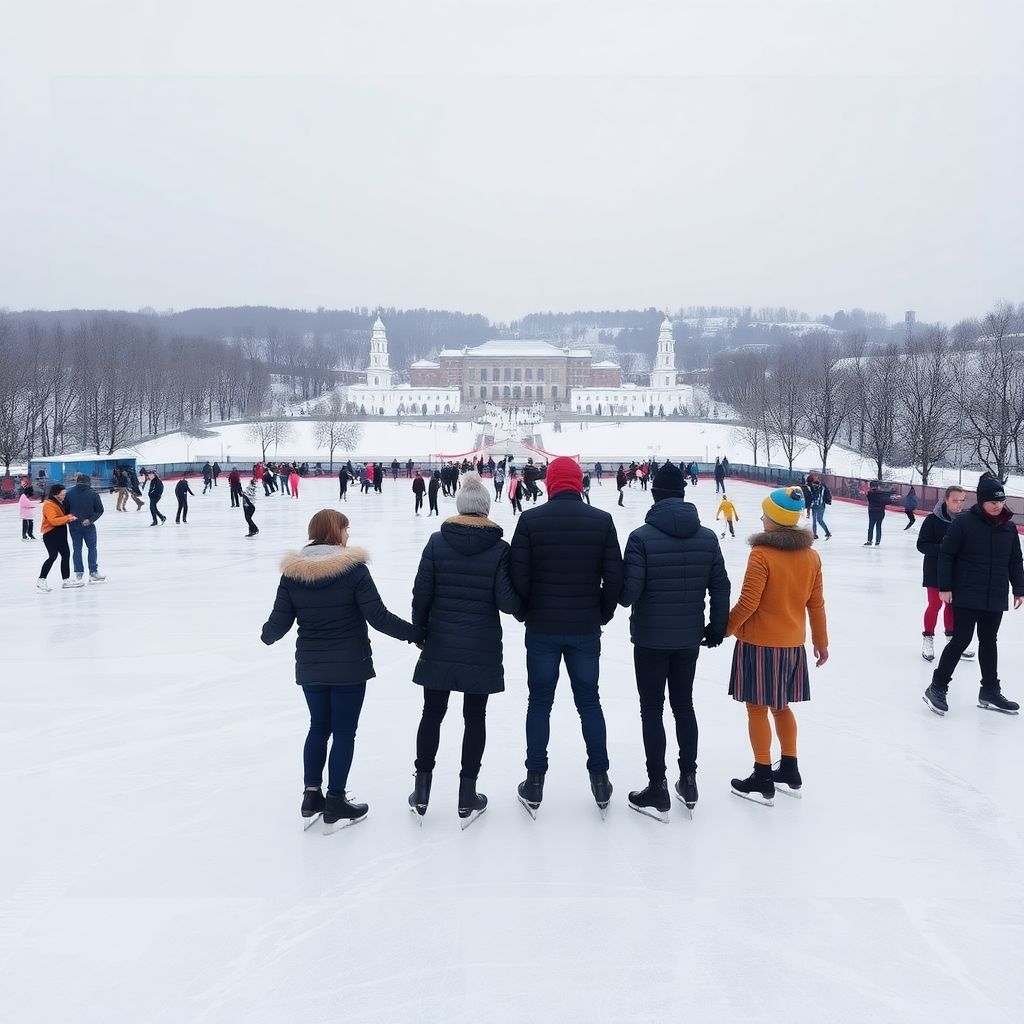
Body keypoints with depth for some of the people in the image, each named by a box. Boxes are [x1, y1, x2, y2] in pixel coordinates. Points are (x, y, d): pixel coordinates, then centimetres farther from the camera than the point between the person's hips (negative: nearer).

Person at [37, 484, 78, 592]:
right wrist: (68, 518, -26)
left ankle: (66, 580, 22)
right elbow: (53, 520, -26)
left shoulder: (60, 503, 13)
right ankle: (41, 580, -5)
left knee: (66, 554, 13)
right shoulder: (48, 504, -16)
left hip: (60, 533, 10)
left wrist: (70, 516, 8)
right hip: (51, 534, -10)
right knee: (53, 556, -12)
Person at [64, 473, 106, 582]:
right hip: (88, 526, -2)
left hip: (74, 525, 2)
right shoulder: (93, 494, -7)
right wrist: (90, 519, -10)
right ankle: (93, 573, 7)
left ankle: (78, 574, 10)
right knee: (92, 548, 9)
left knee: (76, 549, 9)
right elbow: (99, 510, -10)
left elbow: (65, 510, 0)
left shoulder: (69, 493, -3)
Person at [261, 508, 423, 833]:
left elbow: (279, 621, -1)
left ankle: (311, 797, 25)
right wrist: (416, 633, -4)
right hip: (349, 667, -4)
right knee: (344, 732, 8)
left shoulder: (292, 571, -4)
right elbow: (379, 617, -16)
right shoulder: (353, 568, -15)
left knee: (318, 727, 21)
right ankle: (335, 805, 15)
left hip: (310, 667, 4)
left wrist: (267, 635, 21)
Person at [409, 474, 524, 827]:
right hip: (482, 649, -1)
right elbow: (506, 599, -13)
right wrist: (522, 611, 9)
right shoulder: (499, 548, -10)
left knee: (432, 713, 14)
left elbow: (421, 593, -3)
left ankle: (422, 791, 22)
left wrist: (420, 631, 11)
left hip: (440, 645, 2)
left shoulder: (437, 542, -5)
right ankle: (467, 797, 16)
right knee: (474, 717, 9)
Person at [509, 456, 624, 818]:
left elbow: (519, 576, -9)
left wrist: (530, 612, 8)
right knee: (589, 702, 13)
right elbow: (614, 577, -4)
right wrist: (603, 614, 11)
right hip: (585, 629, 1)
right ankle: (600, 780, 20)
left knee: (539, 703, 10)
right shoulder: (602, 520, -5)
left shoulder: (531, 519, -8)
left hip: (542, 629, -1)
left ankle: (535, 783, 17)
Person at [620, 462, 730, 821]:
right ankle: (688, 781, 27)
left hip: (650, 639, -4)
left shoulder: (642, 537, -16)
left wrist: (619, 596, 6)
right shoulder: (707, 537, -3)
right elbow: (720, 587, 2)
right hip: (689, 638, 4)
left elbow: (628, 592, -18)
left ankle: (658, 791, 12)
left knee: (652, 710, 6)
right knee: (684, 705, 18)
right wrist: (717, 626, 16)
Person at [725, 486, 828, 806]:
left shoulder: (762, 554, -18)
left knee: (757, 708, 5)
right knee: (781, 706, 20)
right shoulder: (811, 556, 2)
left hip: (759, 644, -6)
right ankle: (790, 772, 29)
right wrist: (821, 641, 19)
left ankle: (763, 780, 13)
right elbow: (816, 604, 8)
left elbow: (748, 603, -18)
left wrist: (725, 629, -3)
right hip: (793, 645, 7)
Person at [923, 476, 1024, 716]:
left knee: (989, 642, 14)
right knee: (961, 639, -5)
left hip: (995, 598, 6)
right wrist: (944, 587, -12)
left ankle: (990, 692, 23)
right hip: (966, 595, -5)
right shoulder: (963, 523, -11)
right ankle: (937, 687, 4)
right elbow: (946, 554, -9)